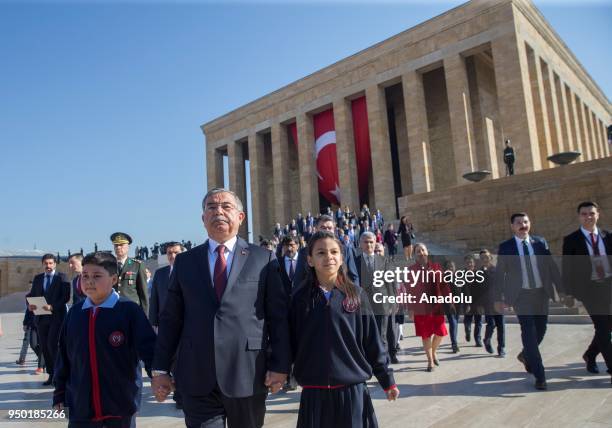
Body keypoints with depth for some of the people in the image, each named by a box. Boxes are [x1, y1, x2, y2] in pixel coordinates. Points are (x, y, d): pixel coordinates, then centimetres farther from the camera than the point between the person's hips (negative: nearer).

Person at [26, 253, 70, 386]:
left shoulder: (61, 277, -2)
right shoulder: (37, 278, 13)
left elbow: (66, 297, -10)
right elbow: (31, 294, 12)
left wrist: (52, 306, -22)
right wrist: (29, 304, -9)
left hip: (56, 316, -5)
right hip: (41, 317, 5)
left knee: (52, 345, -12)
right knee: (44, 347, 9)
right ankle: (51, 375, 19)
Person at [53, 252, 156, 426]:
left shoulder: (129, 310, -11)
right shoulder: (74, 313, 3)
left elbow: (149, 347, -13)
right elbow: (63, 357, 10)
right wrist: (59, 395, 13)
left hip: (119, 407, -3)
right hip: (80, 407, 3)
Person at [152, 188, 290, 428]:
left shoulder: (264, 259, 1)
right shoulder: (185, 261, 8)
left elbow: (278, 316, 0)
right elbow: (171, 318, 7)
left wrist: (280, 365, -4)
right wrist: (161, 369, 5)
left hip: (248, 374, 0)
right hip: (197, 378, 1)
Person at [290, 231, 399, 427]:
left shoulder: (356, 295, -1)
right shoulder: (301, 298, -1)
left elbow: (372, 342, 3)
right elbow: (292, 343, 2)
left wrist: (387, 380, 7)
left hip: (353, 390, 0)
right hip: (314, 393, 0)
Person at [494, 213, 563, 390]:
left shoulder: (540, 242, 6)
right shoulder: (505, 247, -1)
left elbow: (552, 266, 7)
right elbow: (500, 274, 0)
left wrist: (561, 289, 2)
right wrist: (498, 298, -2)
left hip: (541, 293, 3)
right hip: (521, 295, -3)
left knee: (540, 330, 11)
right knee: (529, 332, -7)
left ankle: (525, 355, 40)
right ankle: (540, 376, 1)